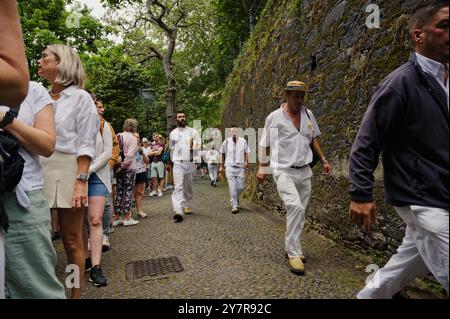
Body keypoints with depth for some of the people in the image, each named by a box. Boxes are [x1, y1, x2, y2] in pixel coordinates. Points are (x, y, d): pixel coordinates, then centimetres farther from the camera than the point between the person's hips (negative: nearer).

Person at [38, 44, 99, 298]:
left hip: (68, 170, -5)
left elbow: (85, 144, -6)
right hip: (39, 170, 5)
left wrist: (81, 181, -16)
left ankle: (76, 293, 15)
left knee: (72, 239, 2)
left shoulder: (80, 97, 1)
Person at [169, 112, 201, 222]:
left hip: (190, 163, 1)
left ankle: (188, 206, 27)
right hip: (178, 163, 0)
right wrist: (172, 161, 21)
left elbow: (198, 144, -1)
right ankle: (178, 211, -22)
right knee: (178, 187, -13)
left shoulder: (193, 131, 6)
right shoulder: (172, 133, 12)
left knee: (189, 187, 11)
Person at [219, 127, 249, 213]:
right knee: (232, 187, -9)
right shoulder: (226, 142, 3)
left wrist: (246, 161, -11)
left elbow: (246, 153, 8)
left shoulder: (243, 141, 2)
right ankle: (235, 205, -3)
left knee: (241, 187, 4)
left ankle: (236, 197, 36)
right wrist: (221, 166, 16)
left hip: (240, 167, 1)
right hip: (230, 166, -1)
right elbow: (223, 154, 14)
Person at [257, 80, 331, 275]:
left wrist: (323, 160, 16)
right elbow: (265, 144, 1)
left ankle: (291, 248, 27)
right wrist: (262, 168, -4)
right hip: (284, 171, -5)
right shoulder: (274, 117, -3)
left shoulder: (308, 115, 9)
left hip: (304, 171, 5)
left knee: (299, 212, 9)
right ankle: (294, 254, -11)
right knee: (295, 207, -22)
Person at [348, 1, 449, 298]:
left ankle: (368, 295, 38)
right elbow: (366, 143, -15)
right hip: (422, 199, -8)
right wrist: (361, 194, -19)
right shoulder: (401, 82, -13)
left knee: (414, 261, 19)